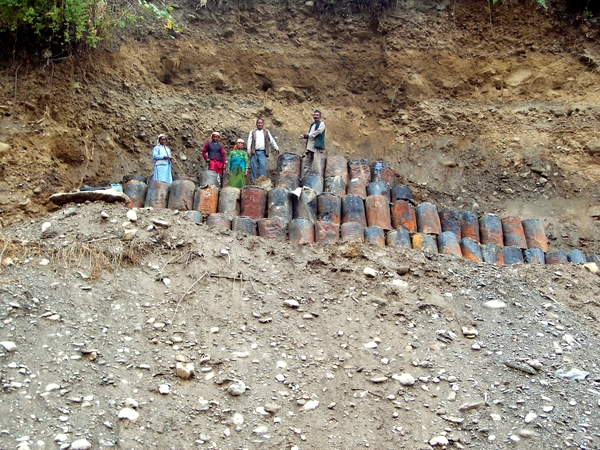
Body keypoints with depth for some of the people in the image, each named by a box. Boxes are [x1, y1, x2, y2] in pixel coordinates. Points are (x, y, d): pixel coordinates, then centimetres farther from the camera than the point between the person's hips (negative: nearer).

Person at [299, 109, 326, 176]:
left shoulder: (322, 124, 3)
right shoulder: (312, 125, 25)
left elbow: (318, 132, -12)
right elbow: (309, 134, 19)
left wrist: (308, 134, -7)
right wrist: (304, 136, -3)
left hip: (317, 146, -8)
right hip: (310, 147, 8)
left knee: (317, 163, -13)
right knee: (307, 163, 6)